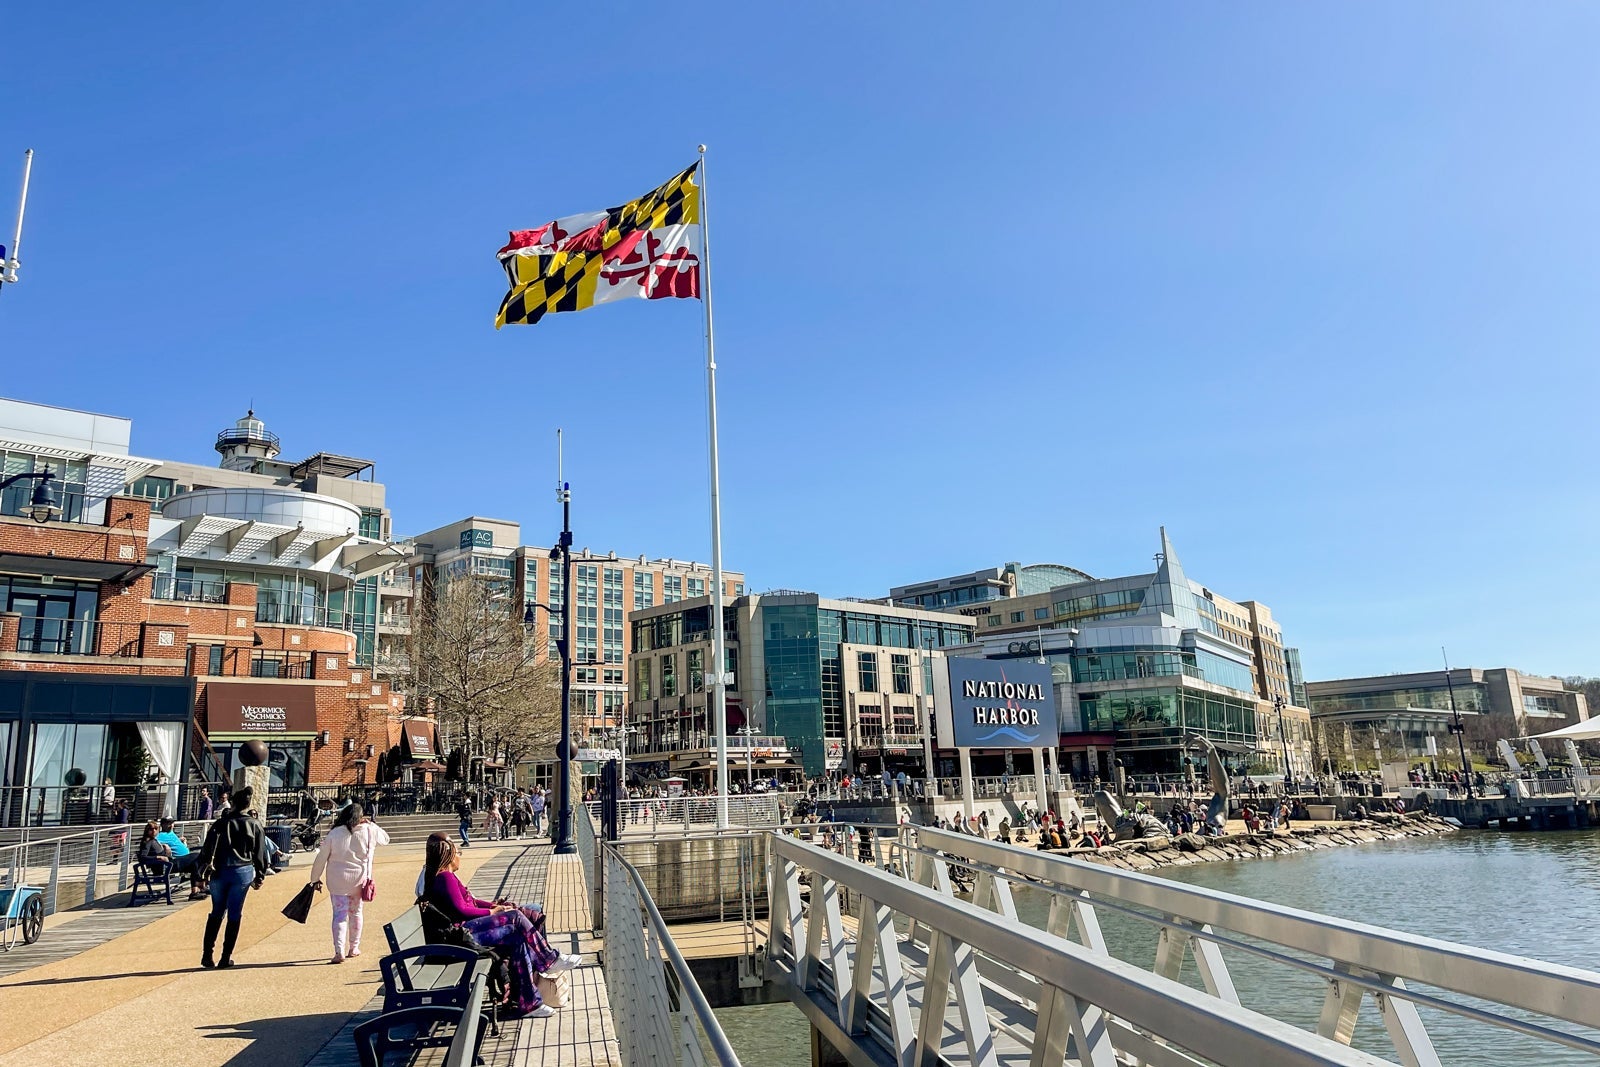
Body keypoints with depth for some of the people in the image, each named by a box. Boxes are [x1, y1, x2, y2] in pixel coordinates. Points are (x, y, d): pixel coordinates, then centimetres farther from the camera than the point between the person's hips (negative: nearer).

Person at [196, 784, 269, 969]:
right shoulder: (254, 826, 2)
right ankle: (226, 957, 9)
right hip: (243, 872, 0)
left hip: (220, 872, 1)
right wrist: (260, 876, 15)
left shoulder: (221, 823, 0)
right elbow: (260, 854, 6)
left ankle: (207, 955, 11)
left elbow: (208, 848, -5)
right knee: (234, 915, 7)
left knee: (216, 913, 14)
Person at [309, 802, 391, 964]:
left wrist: (315, 879, 8)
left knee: (339, 915, 2)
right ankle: (354, 949, 27)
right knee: (355, 913, 16)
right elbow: (385, 838, 15)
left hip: (337, 880, -1)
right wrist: (371, 824, 16)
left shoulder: (334, 833, -8)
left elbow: (321, 857, -3)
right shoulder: (369, 831, -5)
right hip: (359, 879, 2)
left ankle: (339, 952, -8)